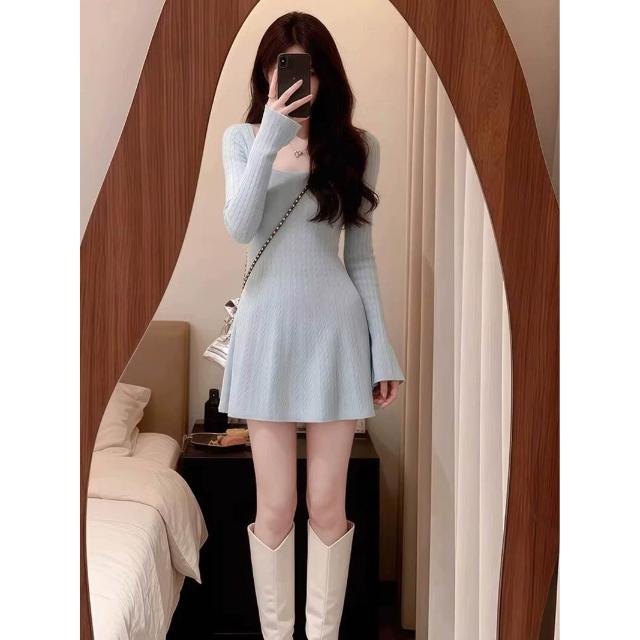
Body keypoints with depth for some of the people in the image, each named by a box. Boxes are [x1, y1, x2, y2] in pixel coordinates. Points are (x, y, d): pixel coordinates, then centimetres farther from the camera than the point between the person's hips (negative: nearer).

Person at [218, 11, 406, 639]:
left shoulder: (356, 146, 4)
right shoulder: (241, 138, 3)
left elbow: (361, 255, 5)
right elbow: (238, 228, -13)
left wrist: (382, 347, 2)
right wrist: (269, 137, -19)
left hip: (334, 327, 0)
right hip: (267, 327, 0)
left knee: (327, 505, 6)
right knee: (275, 507, 5)